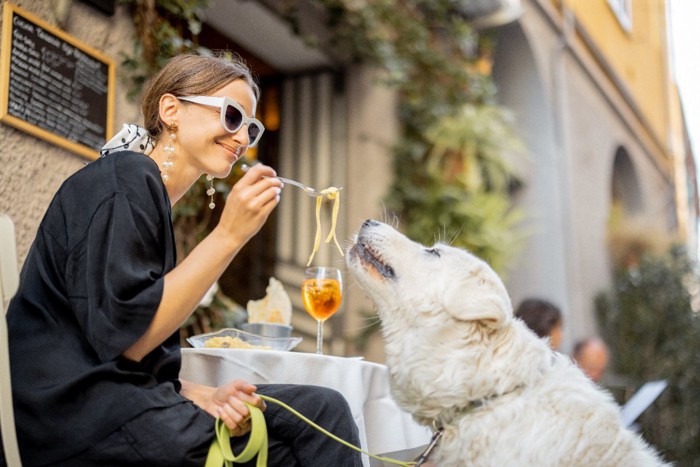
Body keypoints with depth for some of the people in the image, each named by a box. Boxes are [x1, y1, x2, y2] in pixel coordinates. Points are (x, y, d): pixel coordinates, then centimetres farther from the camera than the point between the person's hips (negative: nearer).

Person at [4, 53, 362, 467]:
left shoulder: (149, 191, 18)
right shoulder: (126, 179, -9)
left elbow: (142, 354, 13)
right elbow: (123, 338, -18)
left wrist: (206, 396, -5)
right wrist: (229, 235, -17)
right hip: (82, 408, -8)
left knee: (322, 409, -6)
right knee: (321, 416, -14)